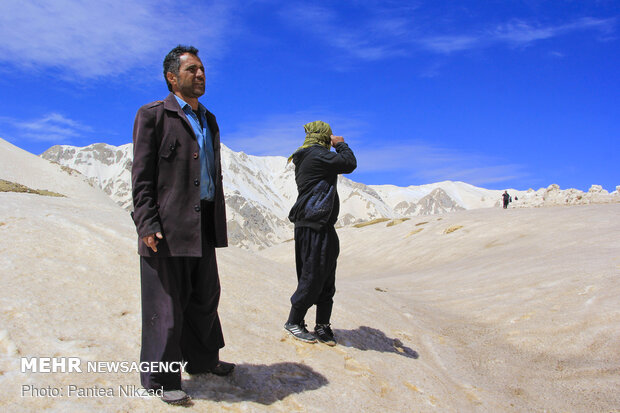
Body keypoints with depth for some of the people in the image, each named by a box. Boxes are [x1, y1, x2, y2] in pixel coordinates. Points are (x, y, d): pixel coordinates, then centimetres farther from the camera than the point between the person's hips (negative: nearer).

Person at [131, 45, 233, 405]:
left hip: (204, 227, 7)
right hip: (167, 227, -7)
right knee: (165, 304, 2)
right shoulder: (153, 115, -2)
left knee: (205, 297, 16)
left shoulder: (209, 121, 19)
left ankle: (202, 359, 34)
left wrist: (219, 220, 15)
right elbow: (142, 176, -8)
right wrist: (147, 225, -17)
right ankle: (161, 378, 17)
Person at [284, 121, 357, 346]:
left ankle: (322, 325, 16)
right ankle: (294, 321, 9)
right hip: (314, 227, -11)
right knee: (313, 277, -4)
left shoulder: (305, 158, 20)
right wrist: (341, 144, 5)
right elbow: (349, 164, -13)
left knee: (326, 279, 10)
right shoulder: (317, 155, -11)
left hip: (323, 227, 11)